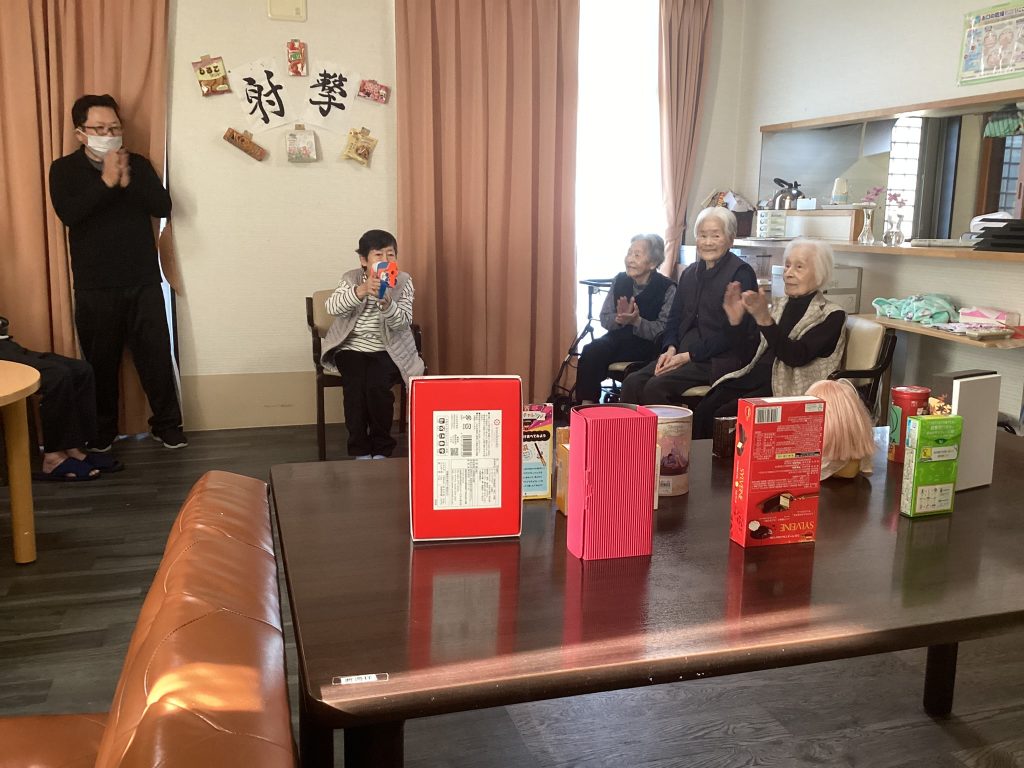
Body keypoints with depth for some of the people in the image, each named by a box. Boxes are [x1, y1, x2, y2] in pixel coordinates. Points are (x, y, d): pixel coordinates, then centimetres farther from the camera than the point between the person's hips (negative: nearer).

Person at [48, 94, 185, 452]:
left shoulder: (138, 164, 7)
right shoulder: (64, 169, 0)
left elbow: (163, 206, -5)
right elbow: (69, 213, -16)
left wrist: (127, 181, -17)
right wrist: (106, 181, -20)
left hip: (144, 280, 1)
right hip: (94, 285, -1)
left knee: (157, 354, 3)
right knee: (101, 359, 7)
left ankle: (167, 423, 16)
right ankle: (101, 429, 22)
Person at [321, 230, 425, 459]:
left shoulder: (403, 281, -1)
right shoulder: (351, 279, 0)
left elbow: (403, 322, -12)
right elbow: (332, 307, -18)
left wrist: (385, 302, -32)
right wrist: (361, 291, -34)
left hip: (388, 350, -1)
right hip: (352, 348, 1)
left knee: (376, 385, -27)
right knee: (354, 386, -26)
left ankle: (381, 449, -6)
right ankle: (360, 450, -9)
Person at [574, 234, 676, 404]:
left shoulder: (667, 288, -9)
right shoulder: (620, 280, 5)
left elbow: (663, 331, -13)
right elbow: (604, 319, 7)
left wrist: (636, 321, -27)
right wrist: (619, 319, -16)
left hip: (647, 346, -5)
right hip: (618, 338, 5)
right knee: (591, 351, -26)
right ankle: (586, 406, -21)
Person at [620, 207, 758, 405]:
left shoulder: (741, 273, -6)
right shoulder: (690, 273, 16)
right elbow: (674, 318, 19)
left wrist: (689, 356, -16)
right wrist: (671, 348, -3)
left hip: (719, 360, -7)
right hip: (682, 354, 7)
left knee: (656, 387, -27)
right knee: (632, 382, -16)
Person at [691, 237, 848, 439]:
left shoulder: (831, 315, -2)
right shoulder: (781, 304, 16)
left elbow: (796, 356, -17)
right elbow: (751, 351, 15)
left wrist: (764, 319, -28)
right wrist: (736, 320, -3)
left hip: (788, 388, -6)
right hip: (756, 377, 6)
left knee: (723, 417, -26)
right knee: (703, 411, -21)